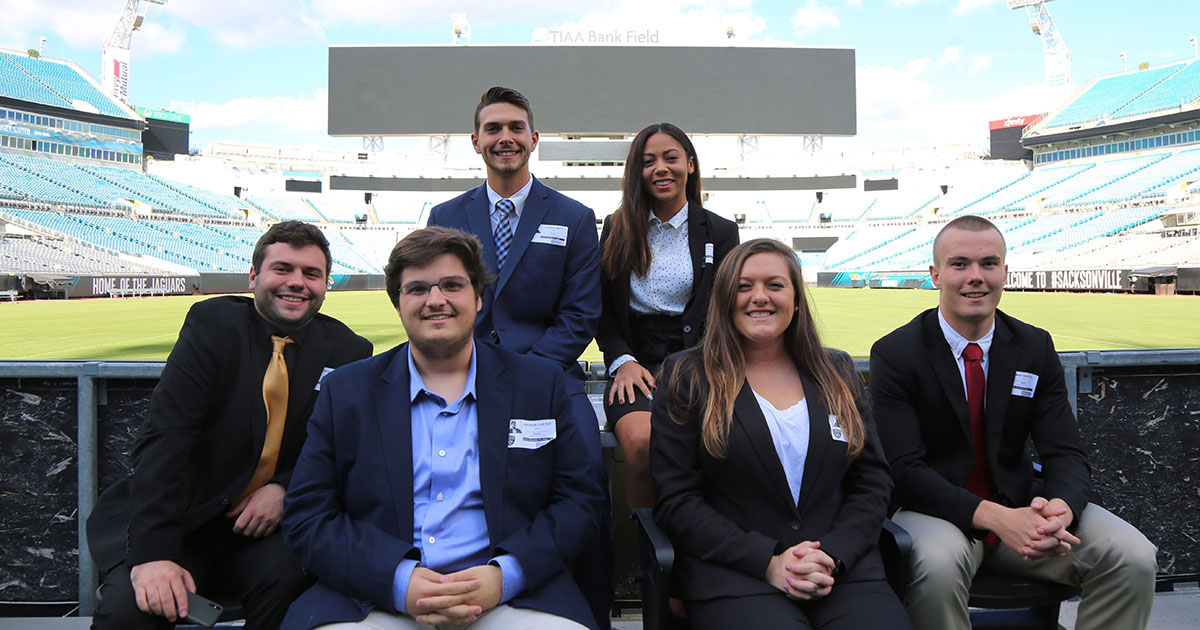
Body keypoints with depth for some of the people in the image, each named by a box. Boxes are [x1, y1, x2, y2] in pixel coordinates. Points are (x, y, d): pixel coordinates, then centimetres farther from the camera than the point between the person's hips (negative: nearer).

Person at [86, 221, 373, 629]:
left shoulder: (348, 353, 2)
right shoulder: (212, 323, -4)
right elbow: (165, 438, -13)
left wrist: (285, 489, -14)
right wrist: (153, 552, -23)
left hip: (266, 526, 2)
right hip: (183, 520, -1)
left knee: (288, 580, -29)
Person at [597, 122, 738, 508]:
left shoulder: (720, 232, 11)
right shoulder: (617, 229, 13)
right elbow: (603, 309, 13)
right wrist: (622, 361, -4)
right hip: (636, 366, 1)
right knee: (641, 443, -31)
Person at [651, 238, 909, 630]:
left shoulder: (837, 373, 14)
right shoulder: (687, 377, 4)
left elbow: (873, 483, 11)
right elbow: (675, 501, -2)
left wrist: (832, 556, -7)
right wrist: (768, 562, -12)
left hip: (845, 568, 3)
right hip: (735, 576, -3)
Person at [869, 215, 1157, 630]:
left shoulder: (1036, 348, 4)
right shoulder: (895, 354, -10)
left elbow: (1066, 453, 0)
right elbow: (905, 469, -17)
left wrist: (1062, 507, -24)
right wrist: (993, 517, -30)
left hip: (1019, 506, 4)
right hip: (938, 511, -4)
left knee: (1134, 557, -18)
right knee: (937, 564, -37)